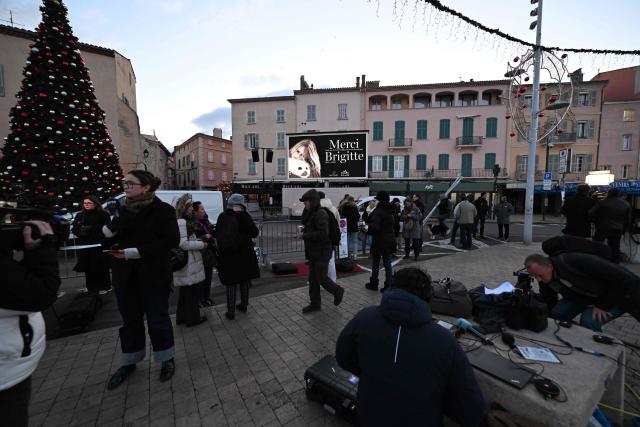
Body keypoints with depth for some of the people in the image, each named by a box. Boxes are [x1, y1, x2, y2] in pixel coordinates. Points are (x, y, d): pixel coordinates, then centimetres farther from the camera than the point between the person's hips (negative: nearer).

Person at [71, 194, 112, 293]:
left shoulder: (103, 214, -3)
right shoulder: (80, 215, 14)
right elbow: (74, 229, 12)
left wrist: (90, 229, -16)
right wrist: (80, 231, -9)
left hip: (99, 245, -5)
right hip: (85, 245, 5)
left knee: (100, 266, -1)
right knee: (87, 266, 7)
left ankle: (104, 286, 10)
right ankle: (91, 287, 20)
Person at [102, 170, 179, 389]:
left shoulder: (163, 210, -11)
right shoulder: (122, 210, 7)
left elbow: (172, 240, -18)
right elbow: (109, 240, 10)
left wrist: (138, 252, -21)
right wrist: (107, 231, -12)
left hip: (154, 274, -5)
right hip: (125, 275, 5)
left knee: (157, 318, 6)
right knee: (130, 319, 17)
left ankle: (167, 359, 27)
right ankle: (129, 362, 37)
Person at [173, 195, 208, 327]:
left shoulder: (185, 221, 15)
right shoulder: (181, 222, -17)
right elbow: (183, 244, -22)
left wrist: (199, 240, 10)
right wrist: (202, 244, -14)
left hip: (186, 262, 10)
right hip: (188, 262, -10)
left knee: (185, 291, 19)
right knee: (193, 290, 3)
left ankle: (182, 317, 32)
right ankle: (192, 318, 16)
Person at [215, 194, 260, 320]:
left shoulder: (222, 217, -8)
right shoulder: (244, 216, -11)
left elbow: (216, 234, -1)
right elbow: (254, 233, -6)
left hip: (227, 256, 0)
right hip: (244, 254, 0)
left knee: (231, 283, 10)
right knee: (244, 281, 18)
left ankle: (231, 312, 18)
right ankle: (244, 305, 33)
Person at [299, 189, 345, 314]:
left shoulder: (321, 214, -19)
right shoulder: (311, 214, 11)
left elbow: (323, 233, -27)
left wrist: (305, 235, -21)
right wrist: (304, 230, 3)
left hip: (322, 252, -9)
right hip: (313, 252, 9)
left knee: (321, 278, 0)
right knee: (313, 279, 13)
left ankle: (338, 291, 27)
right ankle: (315, 304, 26)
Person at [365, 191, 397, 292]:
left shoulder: (378, 211, -18)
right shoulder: (391, 210, 7)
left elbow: (374, 227, -24)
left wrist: (369, 230, -6)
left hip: (379, 240, -6)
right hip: (390, 240, 7)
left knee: (375, 264, 10)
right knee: (388, 264, 11)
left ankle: (373, 283, 23)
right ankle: (389, 286, 15)